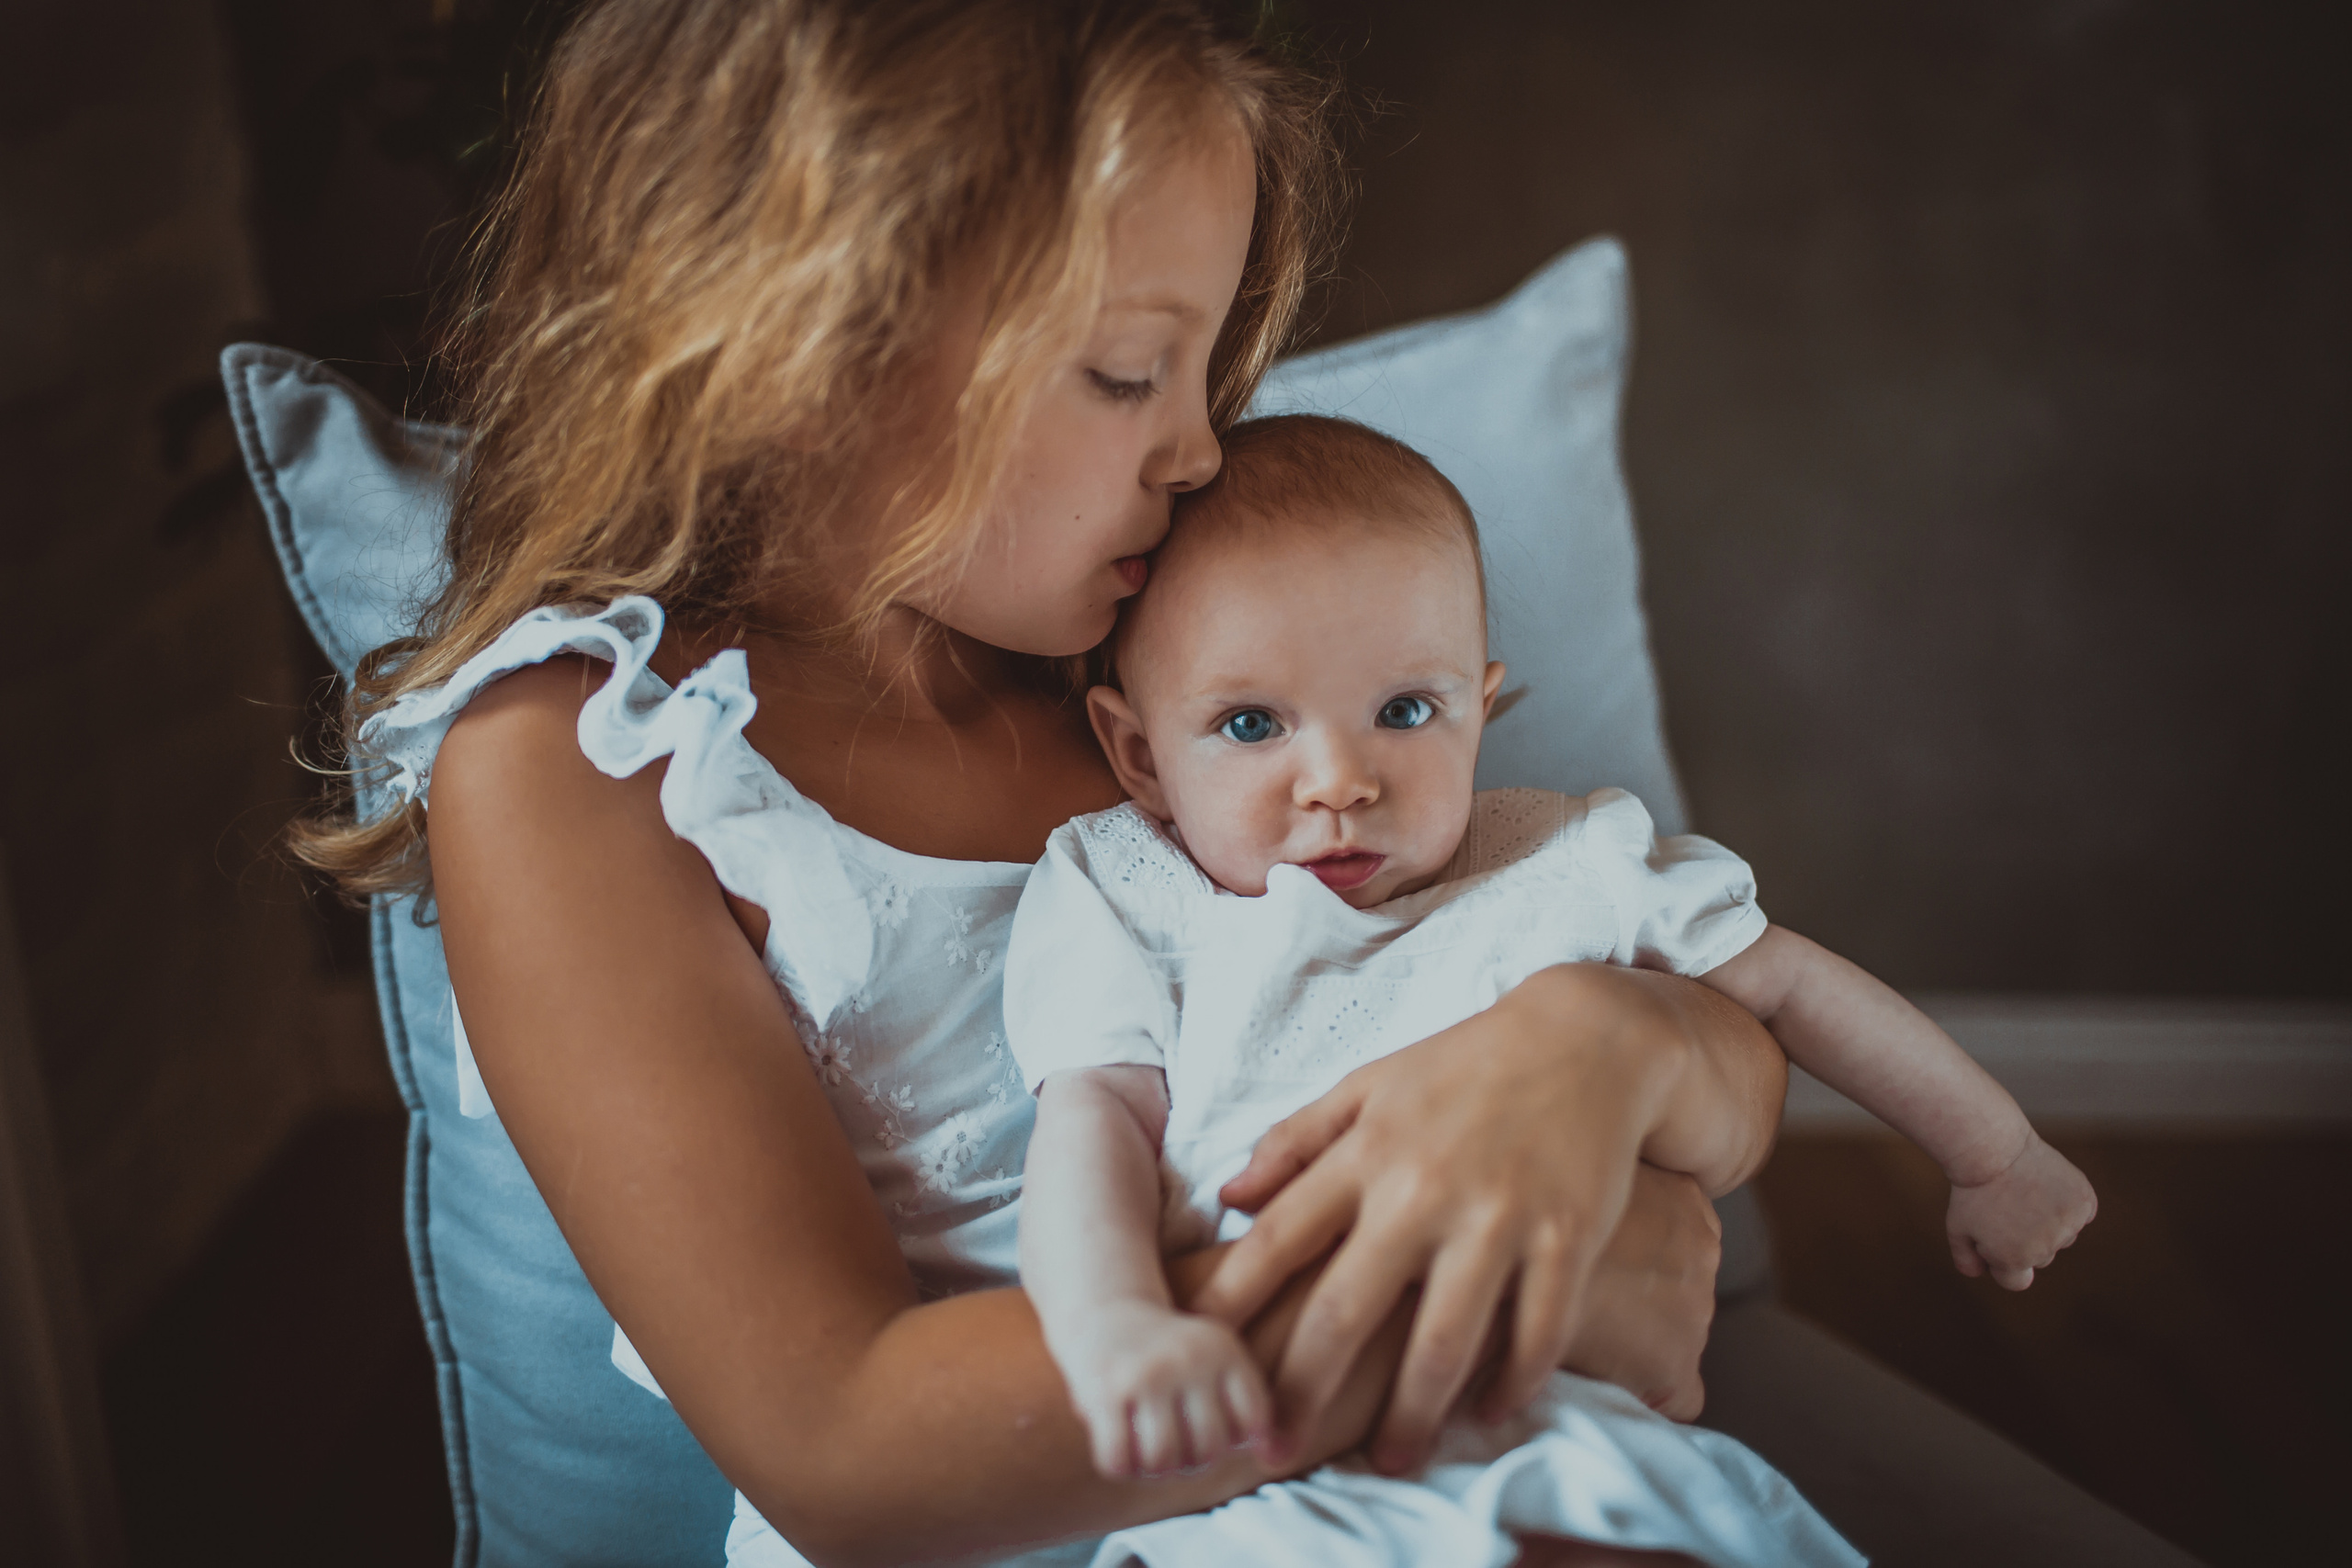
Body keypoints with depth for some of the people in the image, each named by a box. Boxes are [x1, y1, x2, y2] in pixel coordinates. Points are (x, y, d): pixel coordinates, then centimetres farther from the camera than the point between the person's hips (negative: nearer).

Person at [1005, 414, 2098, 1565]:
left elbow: (1790, 987, 21)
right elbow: (1091, 1117, -7)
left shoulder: (1571, 868, 9)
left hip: (1557, 1435, 2)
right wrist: (1112, 1323, -29)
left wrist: (1997, 1160, 31)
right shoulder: (1128, 905, 6)